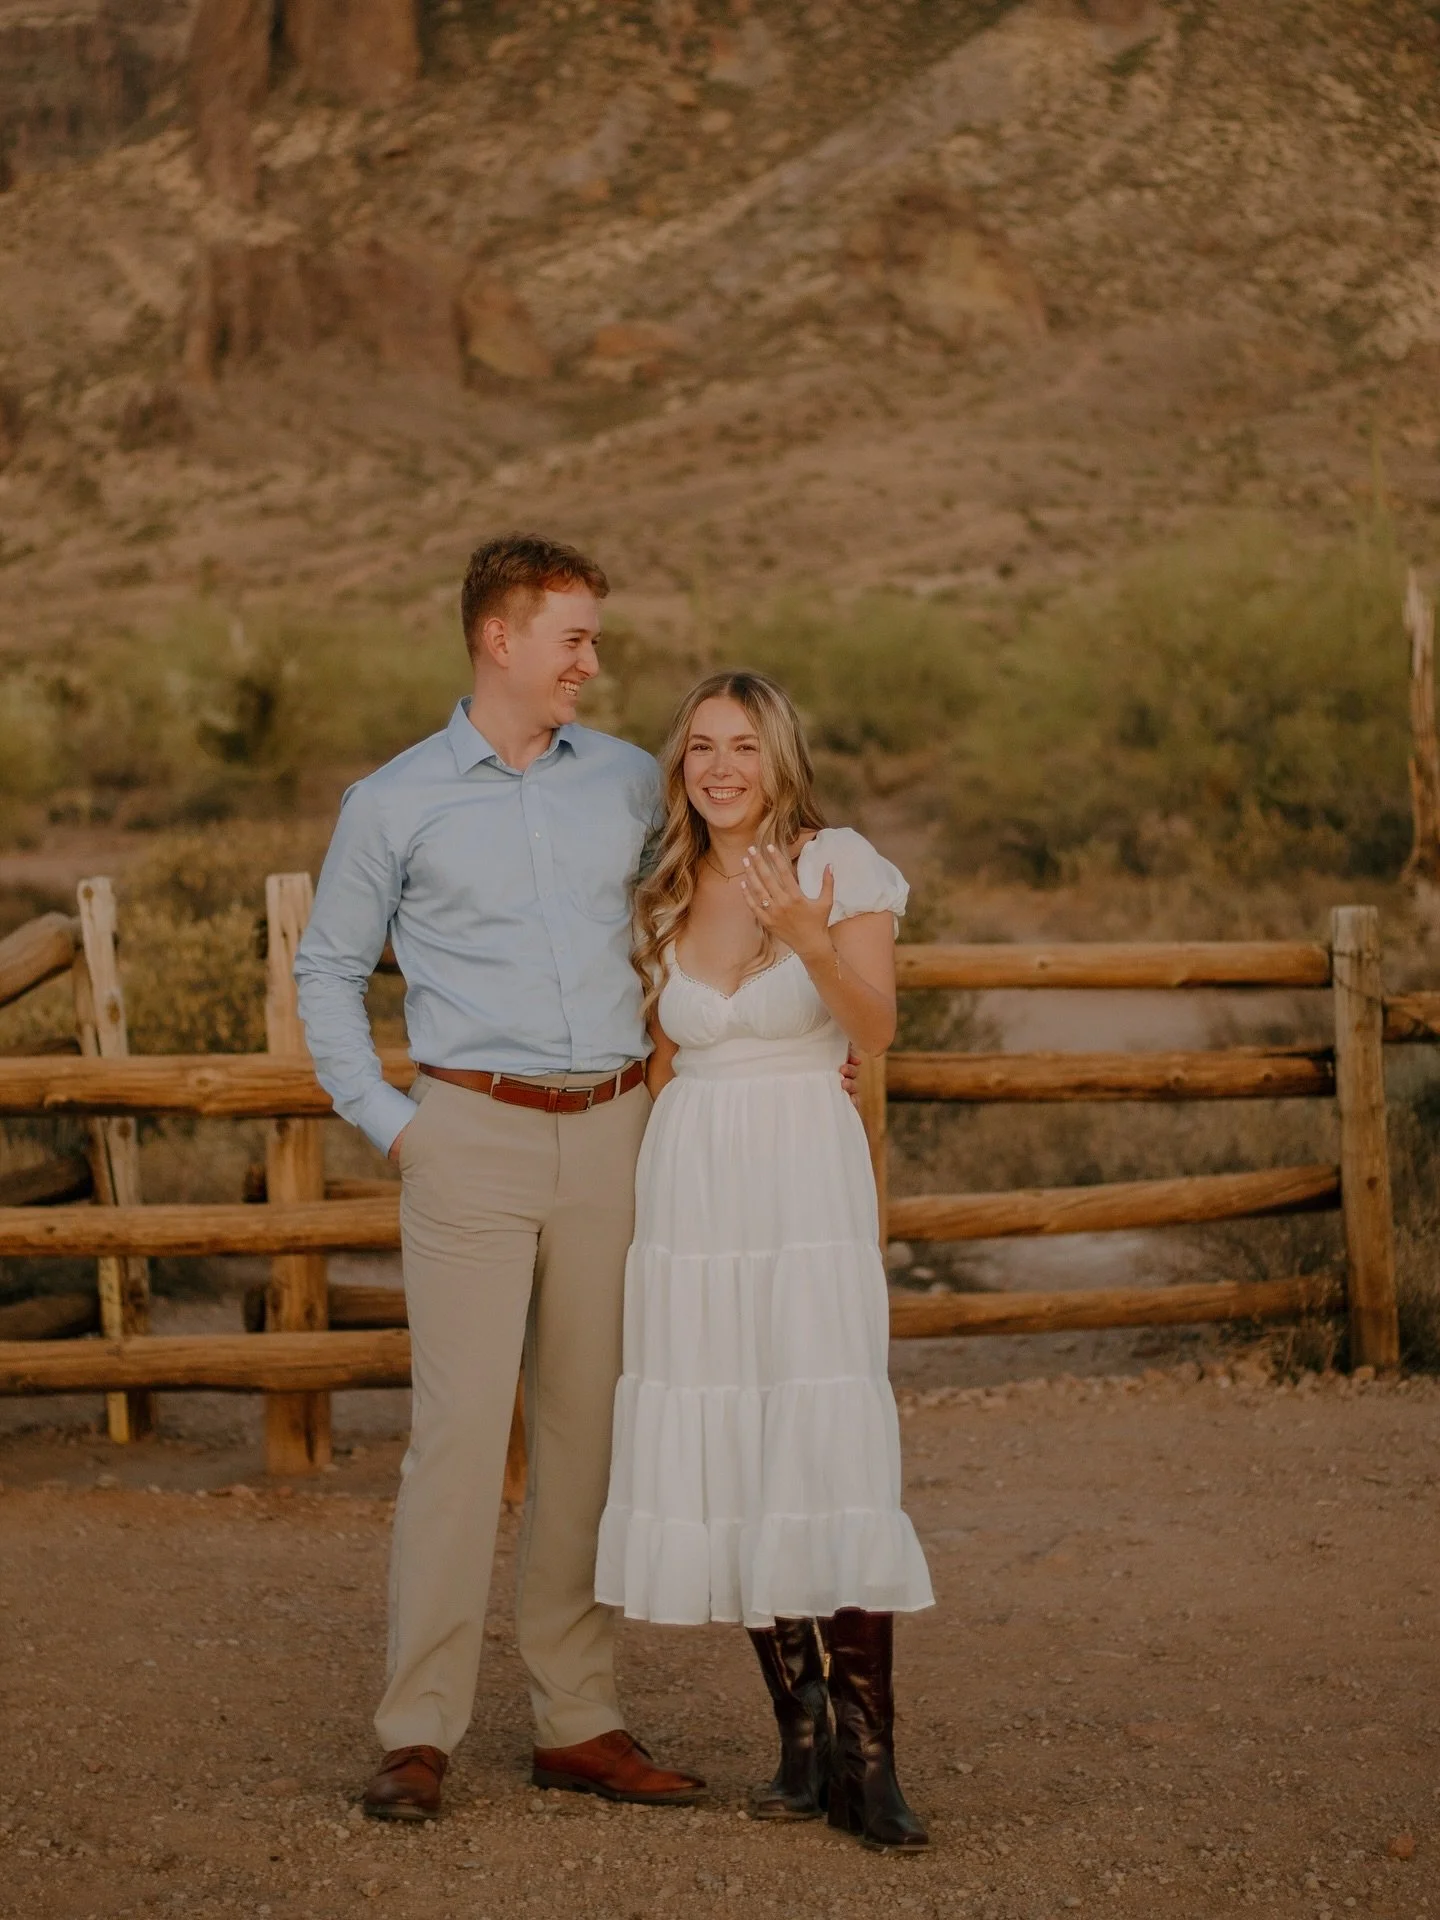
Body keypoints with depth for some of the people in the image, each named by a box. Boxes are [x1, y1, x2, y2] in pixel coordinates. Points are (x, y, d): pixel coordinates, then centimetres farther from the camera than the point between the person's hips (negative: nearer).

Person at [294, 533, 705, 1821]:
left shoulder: (630, 782, 10)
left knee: (592, 1430, 6)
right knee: (460, 1429, -9)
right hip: (476, 1137, -3)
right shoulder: (395, 804, 2)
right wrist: (382, 1119, 0)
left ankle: (579, 1724, 14)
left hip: (612, 1135, 3)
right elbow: (328, 969, 9)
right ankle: (418, 1733, -2)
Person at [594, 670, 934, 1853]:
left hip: (808, 1174, -4)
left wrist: (808, 938, -30)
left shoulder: (840, 866, -2)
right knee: (725, 1459, 3)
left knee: (833, 1449, -12)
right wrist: (639, 1201, 15)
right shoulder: (666, 896, 12)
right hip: (691, 1182, 4)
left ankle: (869, 1760, -8)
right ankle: (802, 1737, 13)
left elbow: (875, 1030, -14)